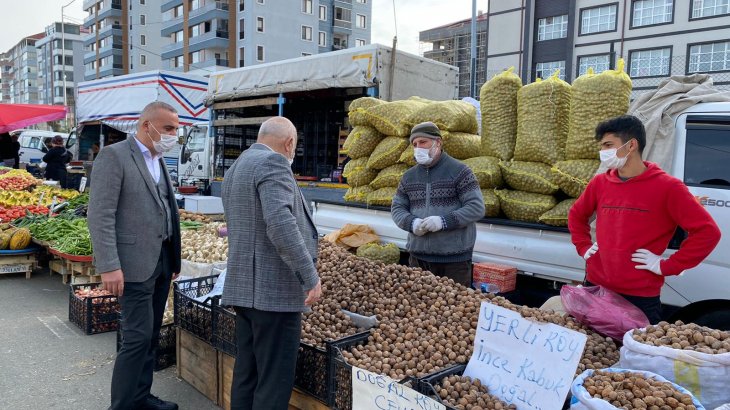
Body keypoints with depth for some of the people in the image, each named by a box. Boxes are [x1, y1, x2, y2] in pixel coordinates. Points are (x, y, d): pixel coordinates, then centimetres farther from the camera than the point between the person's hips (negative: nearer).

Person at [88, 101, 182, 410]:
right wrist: (109, 266, -21)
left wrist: (174, 258, 14)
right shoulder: (114, 156, -10)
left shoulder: (158, 161, 14)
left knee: (151, 336, 15)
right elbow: (100, 215, -16)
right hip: (135, 264, -8)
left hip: (162, 261, 8)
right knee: (138, 337, -5)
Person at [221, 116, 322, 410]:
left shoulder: (235, 169, 18)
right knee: (275, 378, -2)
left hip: (245, 287, 10)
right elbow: (280, 222, -26)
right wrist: (310, 276, -22)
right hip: (274, 289, -10)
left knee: (246, 372, 15)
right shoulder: (272, 163, -12)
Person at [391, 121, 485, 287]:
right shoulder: (409, 176, 12)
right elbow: (397, 208, 12)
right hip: (418, 256, 5)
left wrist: (444, 221, -21)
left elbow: (477, 208, -9)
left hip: (454, 257, -4)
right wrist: (411, 223, -10)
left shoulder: (459, 171, -4)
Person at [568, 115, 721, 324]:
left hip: (640, 297, -4)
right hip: (596, 287, 5)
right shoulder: (600, 183, 5)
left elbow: (707, 232, -12)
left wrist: (667, 266, -13)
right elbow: (576, 215, 22)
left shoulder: (667, 187, -9)